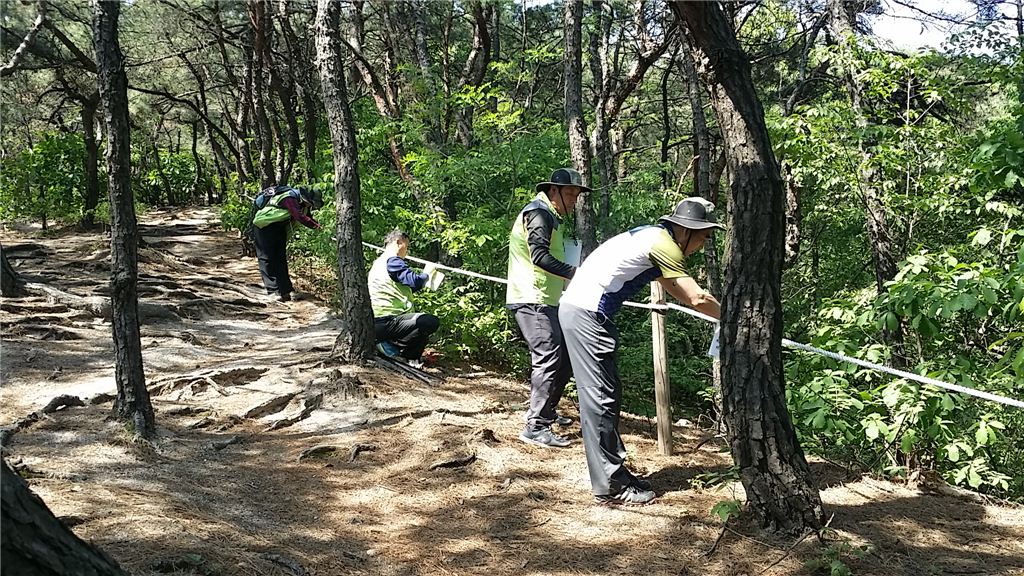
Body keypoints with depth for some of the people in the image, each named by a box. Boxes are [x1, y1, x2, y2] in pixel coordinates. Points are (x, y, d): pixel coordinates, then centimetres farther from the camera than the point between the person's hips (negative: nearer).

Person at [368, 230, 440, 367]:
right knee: (432, 322, -21)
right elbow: (414, 281, -20)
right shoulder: (392, 260, -11)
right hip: (386, 322, -11)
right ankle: (394, 346, -9)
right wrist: (427, 275, 1)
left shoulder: (378, 262, 22)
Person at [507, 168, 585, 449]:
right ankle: (536, 427, -15)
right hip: (531, 300, -11)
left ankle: (545, 410, 27)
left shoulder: (550, 217, 22)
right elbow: (539, 255, -24)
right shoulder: (538, 212, -11)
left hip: (546, 301, 11)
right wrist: (576, 273, -29)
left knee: (565, 356, 14)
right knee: (549, 357, -16)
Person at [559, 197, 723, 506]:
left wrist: (724, 316, 19)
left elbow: (678, 292, 23)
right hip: (585, 314, -10)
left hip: (581, 309, 10)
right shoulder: (663, 244, -12)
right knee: (600, 398, -6)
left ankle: (614, 472, 21)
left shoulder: (655, 238, 18)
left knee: (608, 395, 13)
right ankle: (609, 486, 0)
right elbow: (697, 298, -13)